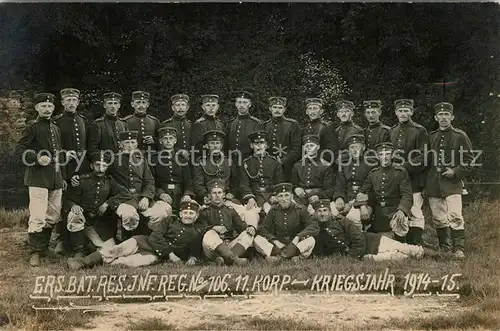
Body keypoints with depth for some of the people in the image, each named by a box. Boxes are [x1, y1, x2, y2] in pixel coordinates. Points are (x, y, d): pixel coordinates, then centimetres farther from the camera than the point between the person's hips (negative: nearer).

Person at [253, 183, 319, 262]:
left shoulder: (299, 210, 1)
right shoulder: (274, 211, 7)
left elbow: (315, 227, -10)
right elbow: (261, 229, 2)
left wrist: (298, 237, -24)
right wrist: (275, 241, -14)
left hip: (296, 245, -2)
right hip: (278, 246, 2)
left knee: (310, 240, -30)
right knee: (257, 240, -22)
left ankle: (279, 257, -34)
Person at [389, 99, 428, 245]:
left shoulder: (420, 131, -2)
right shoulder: (391, 131, 15)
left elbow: (423, 157, -9)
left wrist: (405, 166, -16)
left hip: (413, 179, -5)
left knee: (415, 213, -6)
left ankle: (416, 246, -3)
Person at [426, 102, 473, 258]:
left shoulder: (460, 136, 3)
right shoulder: (431, 137, 13)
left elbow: (469, 160, 2)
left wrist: (456, 172, -11)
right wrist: (425, 182, 9)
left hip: (452, 183, -4)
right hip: (433, 185, 4)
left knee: (455, 216, -14)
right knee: (439, 219, 8)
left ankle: (458, 249, -8)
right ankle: (444, 249, 19)